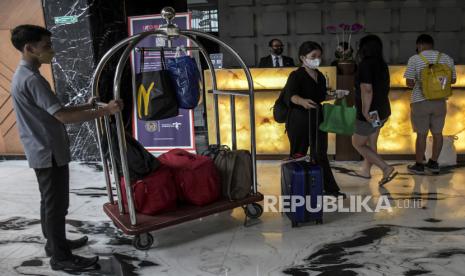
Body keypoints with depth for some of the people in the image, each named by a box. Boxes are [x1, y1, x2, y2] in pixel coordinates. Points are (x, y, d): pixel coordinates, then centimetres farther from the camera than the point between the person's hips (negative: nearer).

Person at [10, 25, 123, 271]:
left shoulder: (22, 75, 12)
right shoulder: (31, 79, -22)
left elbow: (52, 111, 17)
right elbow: (63, 116, -28)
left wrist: (87, 106, 16)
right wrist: (105, 111, -26)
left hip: (43, 151, 10)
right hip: (50, 153, -10)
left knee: (50, 202, 20)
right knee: (56, 204, -1)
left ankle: (54, 243, 34)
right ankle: (61, 257, 10)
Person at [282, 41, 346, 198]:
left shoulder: (320, 76, 10)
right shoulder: (296, 76, -13)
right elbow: (290, 95, -31)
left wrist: (334, 95, 11)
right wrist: (302, 101, -50)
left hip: (317, 120, 7)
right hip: (299, 122, -7)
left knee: (321, 155, 14)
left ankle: (330, 188, 24)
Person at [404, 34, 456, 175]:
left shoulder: (414, 59, -8)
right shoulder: (446, 58, 3)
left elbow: (409, 82, -8)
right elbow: (453, 80, 8)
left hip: (420, 102, -3)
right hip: (440, 102, 3)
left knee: (421, 134, 5)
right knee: (437, 133, 13)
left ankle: (419, 165, 14)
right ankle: (433, 163, 22)